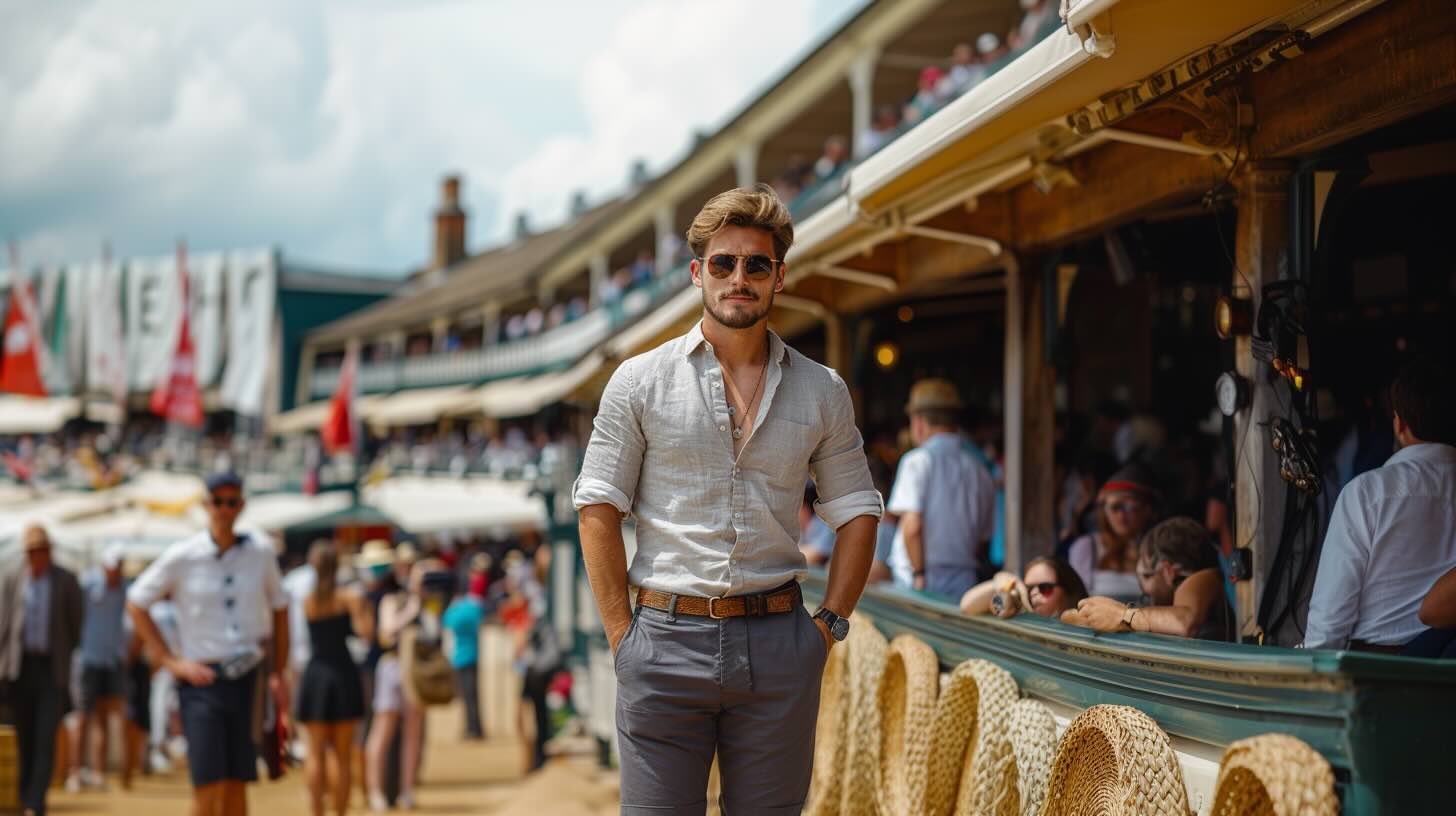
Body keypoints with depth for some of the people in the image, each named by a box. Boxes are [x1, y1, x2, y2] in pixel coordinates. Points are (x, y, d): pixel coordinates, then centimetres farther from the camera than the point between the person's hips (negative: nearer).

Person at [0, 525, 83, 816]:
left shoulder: (67, 582, 1)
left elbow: (76, 625, 7)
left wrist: (68, 659, 9)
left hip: (53, 669, -2)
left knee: (46, 738, -11)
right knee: (25, 738, 6)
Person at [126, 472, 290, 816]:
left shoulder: (260, 553, 6)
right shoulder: (182, 557, -1)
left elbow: (279, 610, 16)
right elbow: (135, 603, 5)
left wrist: (278, 674, 9)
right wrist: (171, 661, -2)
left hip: (250, 680, 2)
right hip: (203, 681, -2)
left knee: (237, 784, 3)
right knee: (208, 784, -9)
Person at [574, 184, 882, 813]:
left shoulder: (821, 391, 10)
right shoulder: (640, 381, 4)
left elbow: (856, 513, 14)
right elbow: (598, 510, 2)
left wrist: (830, 623, 3)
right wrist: (622, 633, -5)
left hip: (777, 641, 2)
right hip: (666, 637, -2)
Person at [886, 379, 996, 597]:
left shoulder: (918, 460, -6)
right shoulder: (981, 470, 11)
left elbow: (912, 527, -15)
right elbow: (985, 540, 14)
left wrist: (919, 574, -9)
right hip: (966, 583, 5)